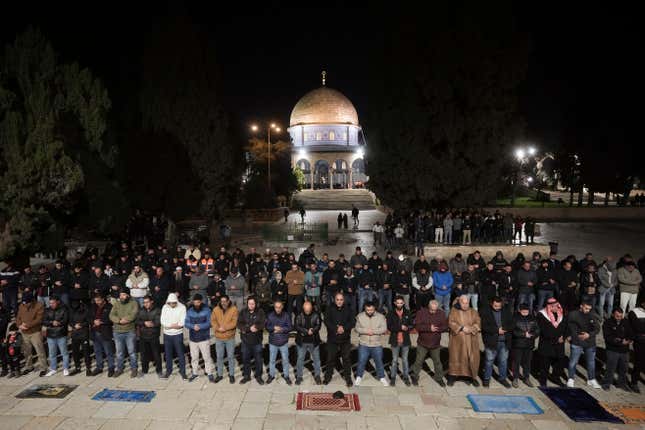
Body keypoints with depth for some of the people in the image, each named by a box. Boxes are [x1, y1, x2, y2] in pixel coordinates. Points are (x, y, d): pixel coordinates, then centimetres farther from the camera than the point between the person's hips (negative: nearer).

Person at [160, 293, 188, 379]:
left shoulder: (182, 307, -12)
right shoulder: (165, 307, -3)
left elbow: (182, 323, -16)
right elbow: (162, 321, -8)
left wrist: (169, 325, -15)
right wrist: (174, 325, -14)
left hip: (178, 334, -3)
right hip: (167, 334, 3)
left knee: (181, 354, 4)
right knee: (168, 354, 14)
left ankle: (182, 371, 16)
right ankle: (168, 370, 30)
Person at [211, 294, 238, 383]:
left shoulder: (234, 309, -10)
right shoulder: (216, 309, -1)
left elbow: (234, 322, -15)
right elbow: (213, 321, -4)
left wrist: (224, 328, -24)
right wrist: (218, 328, -22)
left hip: (230, 337, -2)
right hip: (218, 338, 2)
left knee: (231, 357, 9)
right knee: (219, 357, 13)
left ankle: (231, 374, 24)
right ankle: (220, 375, 28)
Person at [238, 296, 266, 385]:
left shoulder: (260, 312, -6)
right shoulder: (243, 312, -1)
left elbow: (262, 324, -16)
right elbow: (239, 324, -10)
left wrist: (246, 328, -23)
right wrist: (250, 328, -25)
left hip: (257, 340, -1)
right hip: (245, 340, 2)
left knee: (258, 359, 9)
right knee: (245, 359, 13)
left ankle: (258, 376, 26)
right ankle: (246, 376, 30)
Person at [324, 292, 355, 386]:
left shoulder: (348, 310, -1)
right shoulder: (330, 309, -3)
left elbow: (353, 321, -7)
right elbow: (327, 321, -11)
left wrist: (344, 328, -21)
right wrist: (336, 329, -22)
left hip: (345, 339, 0)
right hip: (332, 339, 0)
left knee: (346, 358, 7)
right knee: (330, 358, 10)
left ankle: (348, 377, 22)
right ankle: (328, 376, 25)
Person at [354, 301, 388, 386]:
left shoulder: (381, 316, -7)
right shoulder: (360, 316, -4)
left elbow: (384, 329, -12)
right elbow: (357, 328, -6)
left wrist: (373, 331, -21)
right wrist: (366, 331, -21)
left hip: (377, 345, 0)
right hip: (363, 344, 0)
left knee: (379, 361, 13)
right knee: (361, 361, 9)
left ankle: (382, 378, 32)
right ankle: (359, 377, 29)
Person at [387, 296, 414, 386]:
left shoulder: (408, 313, -2)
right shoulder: (391, 314, -7)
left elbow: (412, 324, 0)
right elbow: (389, 327, -13)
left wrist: (407, 328, -20)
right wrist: (400, 327, -22)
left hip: (405, 340, 1)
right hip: (395, 341, -1)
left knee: (405, 359, 15)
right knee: (394, 360, 11)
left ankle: (406, 377, 29)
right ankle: (393, 377, 25)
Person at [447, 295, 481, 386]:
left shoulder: (473, 312, 7)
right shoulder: (454, 311, 1)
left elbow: (478, 323, -1)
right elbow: (451, 323, -8)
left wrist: (471, 329, -18)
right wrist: (461, 328, -19)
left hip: (471, 341, 2)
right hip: (457, 340, -2)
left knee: (472, 358, 4)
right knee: (455, 357, 4)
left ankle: (472, 377, 21)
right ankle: (452, 376, 17)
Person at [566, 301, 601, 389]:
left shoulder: (592, 316, -5)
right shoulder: (573, 315, -12)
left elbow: (597, 328, -2)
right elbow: (569, 327, -3)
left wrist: (589, 335, -14)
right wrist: (576, 335, -10)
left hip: (590, 343, 3)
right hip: (577, 342, -3)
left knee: (591, 362, 17)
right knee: (573, 361, 2)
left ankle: (591, 379, 34)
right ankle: (571, 379, 18)